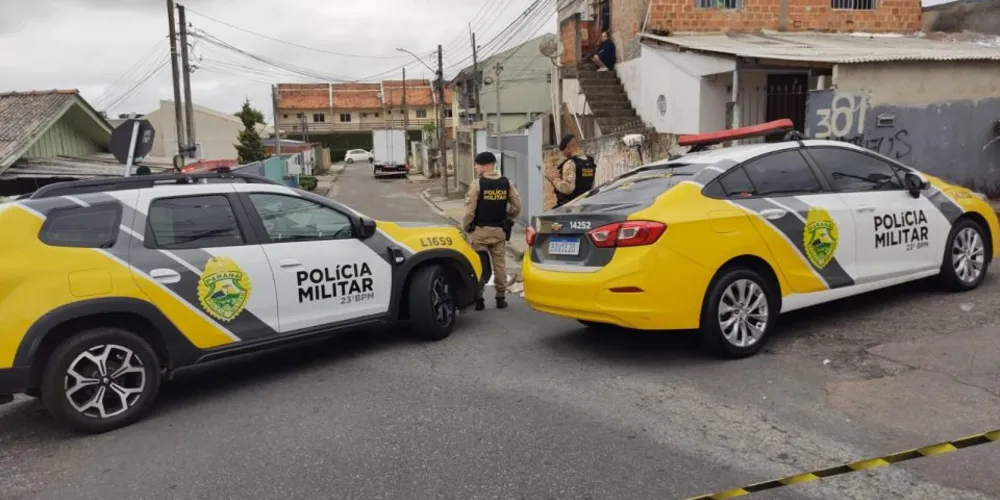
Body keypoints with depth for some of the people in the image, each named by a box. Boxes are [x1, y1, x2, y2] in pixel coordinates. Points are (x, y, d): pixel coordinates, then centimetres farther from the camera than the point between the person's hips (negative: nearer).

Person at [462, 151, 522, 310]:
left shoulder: (477, 183, -11)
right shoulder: (507, 183, 3)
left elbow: (470, 209, -12)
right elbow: (517, 206, 4)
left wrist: (465, 226, 1)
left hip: (480, 230, -4)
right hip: (499, 230, 4)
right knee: (500, 263, 11)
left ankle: (478, 299, 5)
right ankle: (501, 298, 15)